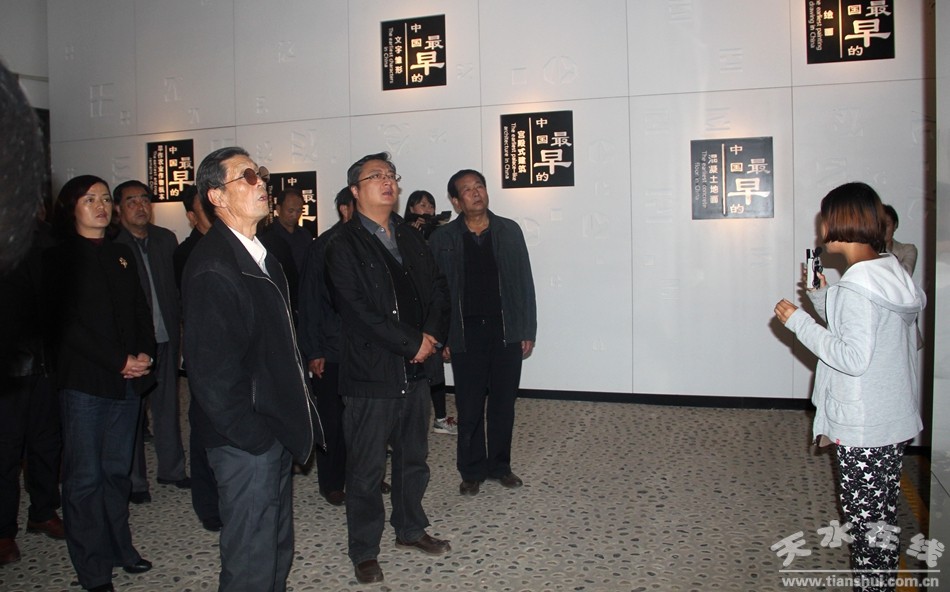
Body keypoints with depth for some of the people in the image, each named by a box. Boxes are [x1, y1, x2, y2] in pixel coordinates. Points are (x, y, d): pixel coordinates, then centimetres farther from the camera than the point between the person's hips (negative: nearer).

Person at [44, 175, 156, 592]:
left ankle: (119, 546, 25)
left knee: (117, 469, 11)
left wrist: (144, 355, -3)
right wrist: (119, 362, -13)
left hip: (127, 380, 5)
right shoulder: (59, 257, -1)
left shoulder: (121, 255, 15)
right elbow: (66, 324, -9)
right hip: (84, 381, -5)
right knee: (86, 476, 1)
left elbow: (141, 310, 14)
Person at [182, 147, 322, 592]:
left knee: (278, 550, 22)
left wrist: (293, 417, 12)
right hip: (246, 440, -9)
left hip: (274, 434, 9)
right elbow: (211, 369, -21)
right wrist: (251, 435, -18)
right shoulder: (212, 267, -18)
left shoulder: (259, 255, 12)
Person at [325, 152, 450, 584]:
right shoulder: (343, 245, -8)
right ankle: (364, 552, 21)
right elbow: (359, 310, -16)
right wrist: (412, 343, -14)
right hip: (371, 372, -6)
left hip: (415, 369, 6)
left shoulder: (410, 237, 12)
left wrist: (432, 335, -6)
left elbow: (437, 289, 11)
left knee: (413, 457, 18)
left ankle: (410, 529, 37)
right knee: (367, 468, 4)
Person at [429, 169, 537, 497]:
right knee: (469, 408, 5)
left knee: (503, 403, 9)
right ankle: (472, 471, 20)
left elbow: (524, 282, 5)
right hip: (466, 335, -1)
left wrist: (528, 331, 1)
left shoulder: (509, 231, 4)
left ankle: (499, 464, 26)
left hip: (506, 332, 1)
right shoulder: (443, 239, 1)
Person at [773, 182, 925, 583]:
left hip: (863, 427, -9)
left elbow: (854, 358, -25)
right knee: (881, 517, 19)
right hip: (895, 419, 9)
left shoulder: (858, 285, -21)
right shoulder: (892, 272, 8)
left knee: (864, 519, 4)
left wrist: (799, 322, -18)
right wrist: (822, 296, 12)